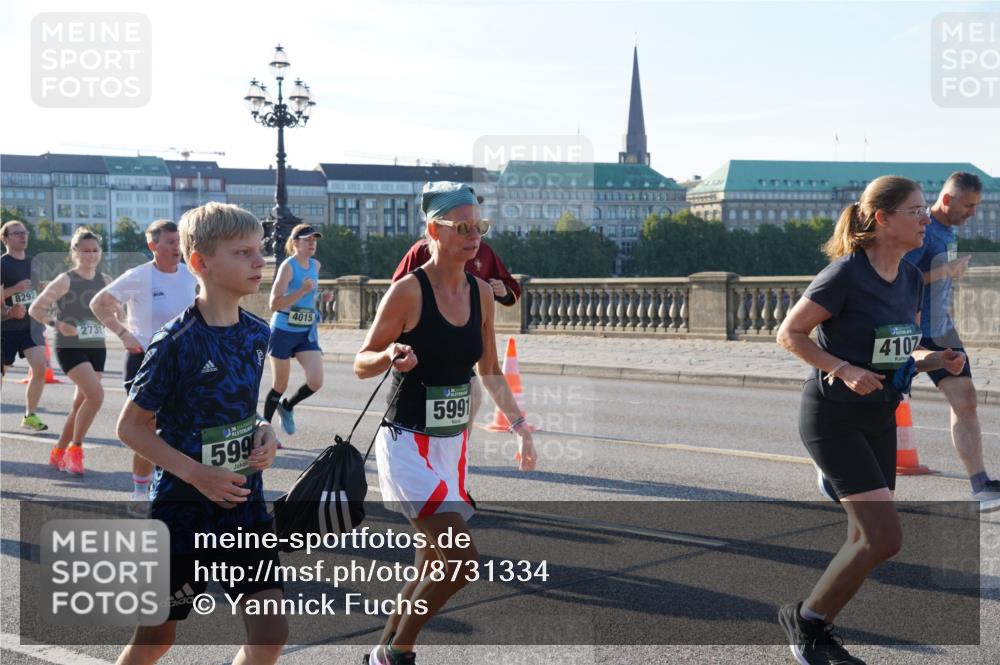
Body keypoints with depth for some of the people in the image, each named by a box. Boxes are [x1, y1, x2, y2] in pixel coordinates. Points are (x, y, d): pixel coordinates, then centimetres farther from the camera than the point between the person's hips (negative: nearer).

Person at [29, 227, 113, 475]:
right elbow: (35, 309, -10)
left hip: (96, 348, 6)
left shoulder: (105, 281, 6)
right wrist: (57, 324, -24)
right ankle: (75, 449, -4)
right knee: (96, 395, -20)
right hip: (70, 347, -6)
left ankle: (59, 452, 25)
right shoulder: (65, 281, -9)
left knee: (81, 402, 9)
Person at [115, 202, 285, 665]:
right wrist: (197, 475, -19)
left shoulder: (257, 334, 1)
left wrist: (264, 434, -4)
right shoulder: (176, 343, -18)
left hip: (244, 500, 5)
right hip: (182, 506, -5)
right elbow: (130, 427, -12)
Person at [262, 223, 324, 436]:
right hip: (283, 331, -5)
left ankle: (287, 406, 18)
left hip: (307, 332, 5)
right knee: (280, 385, 5)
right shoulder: (288, 266, -15)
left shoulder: (315, 265, 6)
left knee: (316, 381, -10)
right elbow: (274, 304, -23)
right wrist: (302, 291, -30)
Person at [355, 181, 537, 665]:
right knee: (462, 558, -17)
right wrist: (389, 357, -29)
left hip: (453, 444, 7)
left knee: (434, 565, 13)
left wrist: (518, 424, 11)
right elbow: (361, 365, -8)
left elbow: (490, 371, 16)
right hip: (406, 444, -7)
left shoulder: (481, 293, 4)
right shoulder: (408, 291, -15)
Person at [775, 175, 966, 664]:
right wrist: (845, 370, -23)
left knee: (865, 539, 9)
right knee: (884, 537, -13)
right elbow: (789, 334, -13)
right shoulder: (846, 273, -17)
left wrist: (936, 361, -4)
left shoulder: (911, 279, 6)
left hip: (880, 418, 8)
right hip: (832, 417, -8)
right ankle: (804, 618, 5)